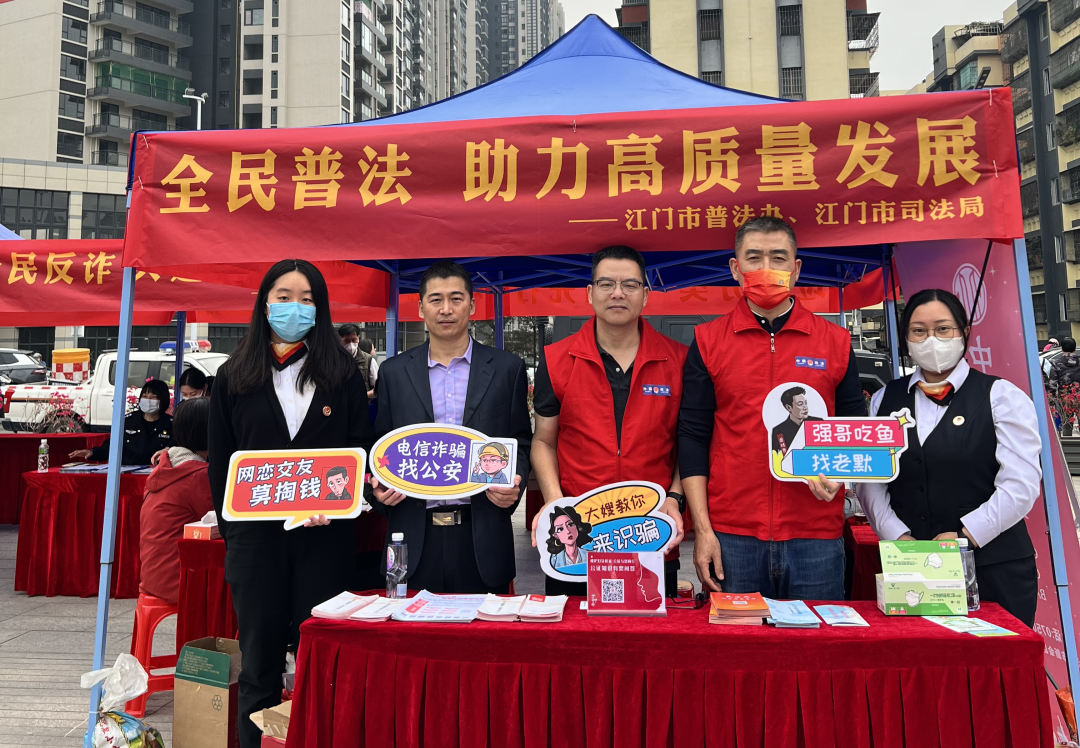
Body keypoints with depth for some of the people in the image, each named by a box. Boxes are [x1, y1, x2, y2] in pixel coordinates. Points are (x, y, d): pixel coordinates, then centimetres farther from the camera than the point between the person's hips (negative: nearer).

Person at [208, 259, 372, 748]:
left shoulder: (342, 373, 5)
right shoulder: (234, 377, 8)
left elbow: (360, 450, 3)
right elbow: (220, 460, 9)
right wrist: (228, 524, 3)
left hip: (325, 536, -1)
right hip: (255, 535, 1)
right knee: (259, 661, 12)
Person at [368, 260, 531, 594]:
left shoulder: (507, 368, 4)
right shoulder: (394, 372, 8)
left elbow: (521, 444, 7)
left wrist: (515, 484, -11)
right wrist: (378, 488, -6)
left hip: (482, 537, -1)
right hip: (415, 537, 1)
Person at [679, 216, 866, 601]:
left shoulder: (836, 342, 7)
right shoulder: (708, 341, 3)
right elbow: (693, 437, 1)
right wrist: (702, 529, -5)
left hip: (816, 539, 1)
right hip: (732, 537, -1)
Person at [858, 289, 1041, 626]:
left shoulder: (1002, 396, 2)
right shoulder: (885, 399, 10)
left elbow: (1021, 486, -7)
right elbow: (871, 481, 4)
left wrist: (962, 536, -15)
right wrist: (898, 536, -9)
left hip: (994, 570, -2)